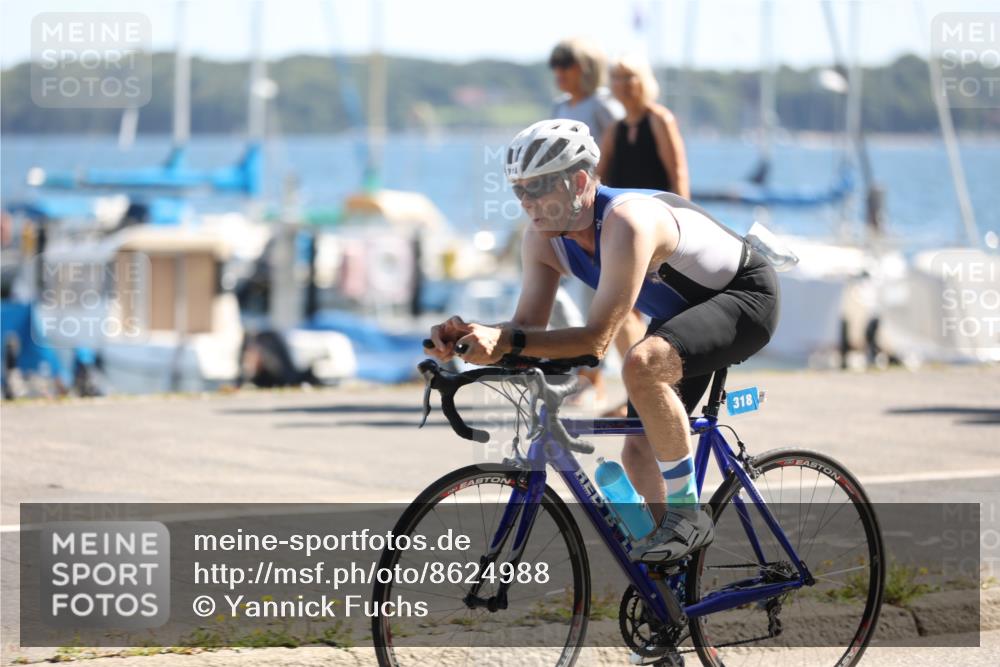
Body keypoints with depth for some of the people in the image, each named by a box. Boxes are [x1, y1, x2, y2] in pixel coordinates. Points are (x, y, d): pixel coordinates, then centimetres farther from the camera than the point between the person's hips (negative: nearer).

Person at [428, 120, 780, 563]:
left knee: (642, 364, -36)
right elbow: (528, 325, -12)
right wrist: (470, 335, -31)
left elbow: (597, 338, -40)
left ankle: (687, 512, -22)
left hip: (746, 297, -9)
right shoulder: (543, 239, -11)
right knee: (639, 453, 5)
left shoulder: (626, 223, -36)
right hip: (680, 311, 9)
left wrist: (509, 342, -49)